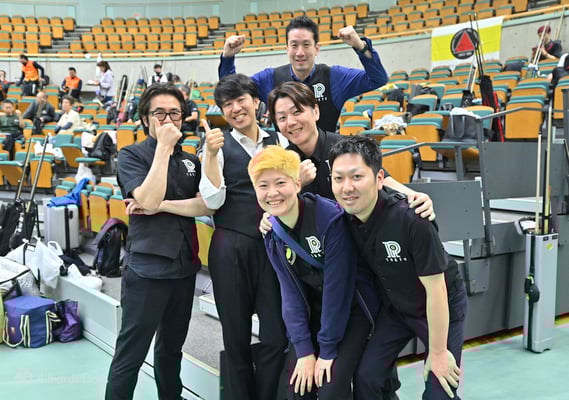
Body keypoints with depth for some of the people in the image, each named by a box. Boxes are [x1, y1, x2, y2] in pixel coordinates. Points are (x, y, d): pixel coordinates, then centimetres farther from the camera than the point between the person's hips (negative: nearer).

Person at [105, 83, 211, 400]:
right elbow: (148, 199, -21)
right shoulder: (131, 156, -4)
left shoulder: (191, 161, 10)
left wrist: (162, 206, -14)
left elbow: (207, 205, -4)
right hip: (146, 269, -5)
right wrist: (164, 147, -17)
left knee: (172, 347, 19)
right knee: (130, 354, -1)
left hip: (185, 266, 6)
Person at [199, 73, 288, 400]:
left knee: (276, 336, 2)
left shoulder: (279, 140, 7)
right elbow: (213, 201, -8)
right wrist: (212, 155, -17)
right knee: (237, 337, 10)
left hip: (273, 245, 2)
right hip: (231, 249, -2)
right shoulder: (218, 144, 1)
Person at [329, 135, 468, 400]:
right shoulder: (342, 217, -19)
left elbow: (435, 289, -26)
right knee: (365, 377, -2)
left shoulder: (411, 220, -36)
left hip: (443, 308, -5)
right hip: (395, 307, 5)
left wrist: (438, 351, -18)